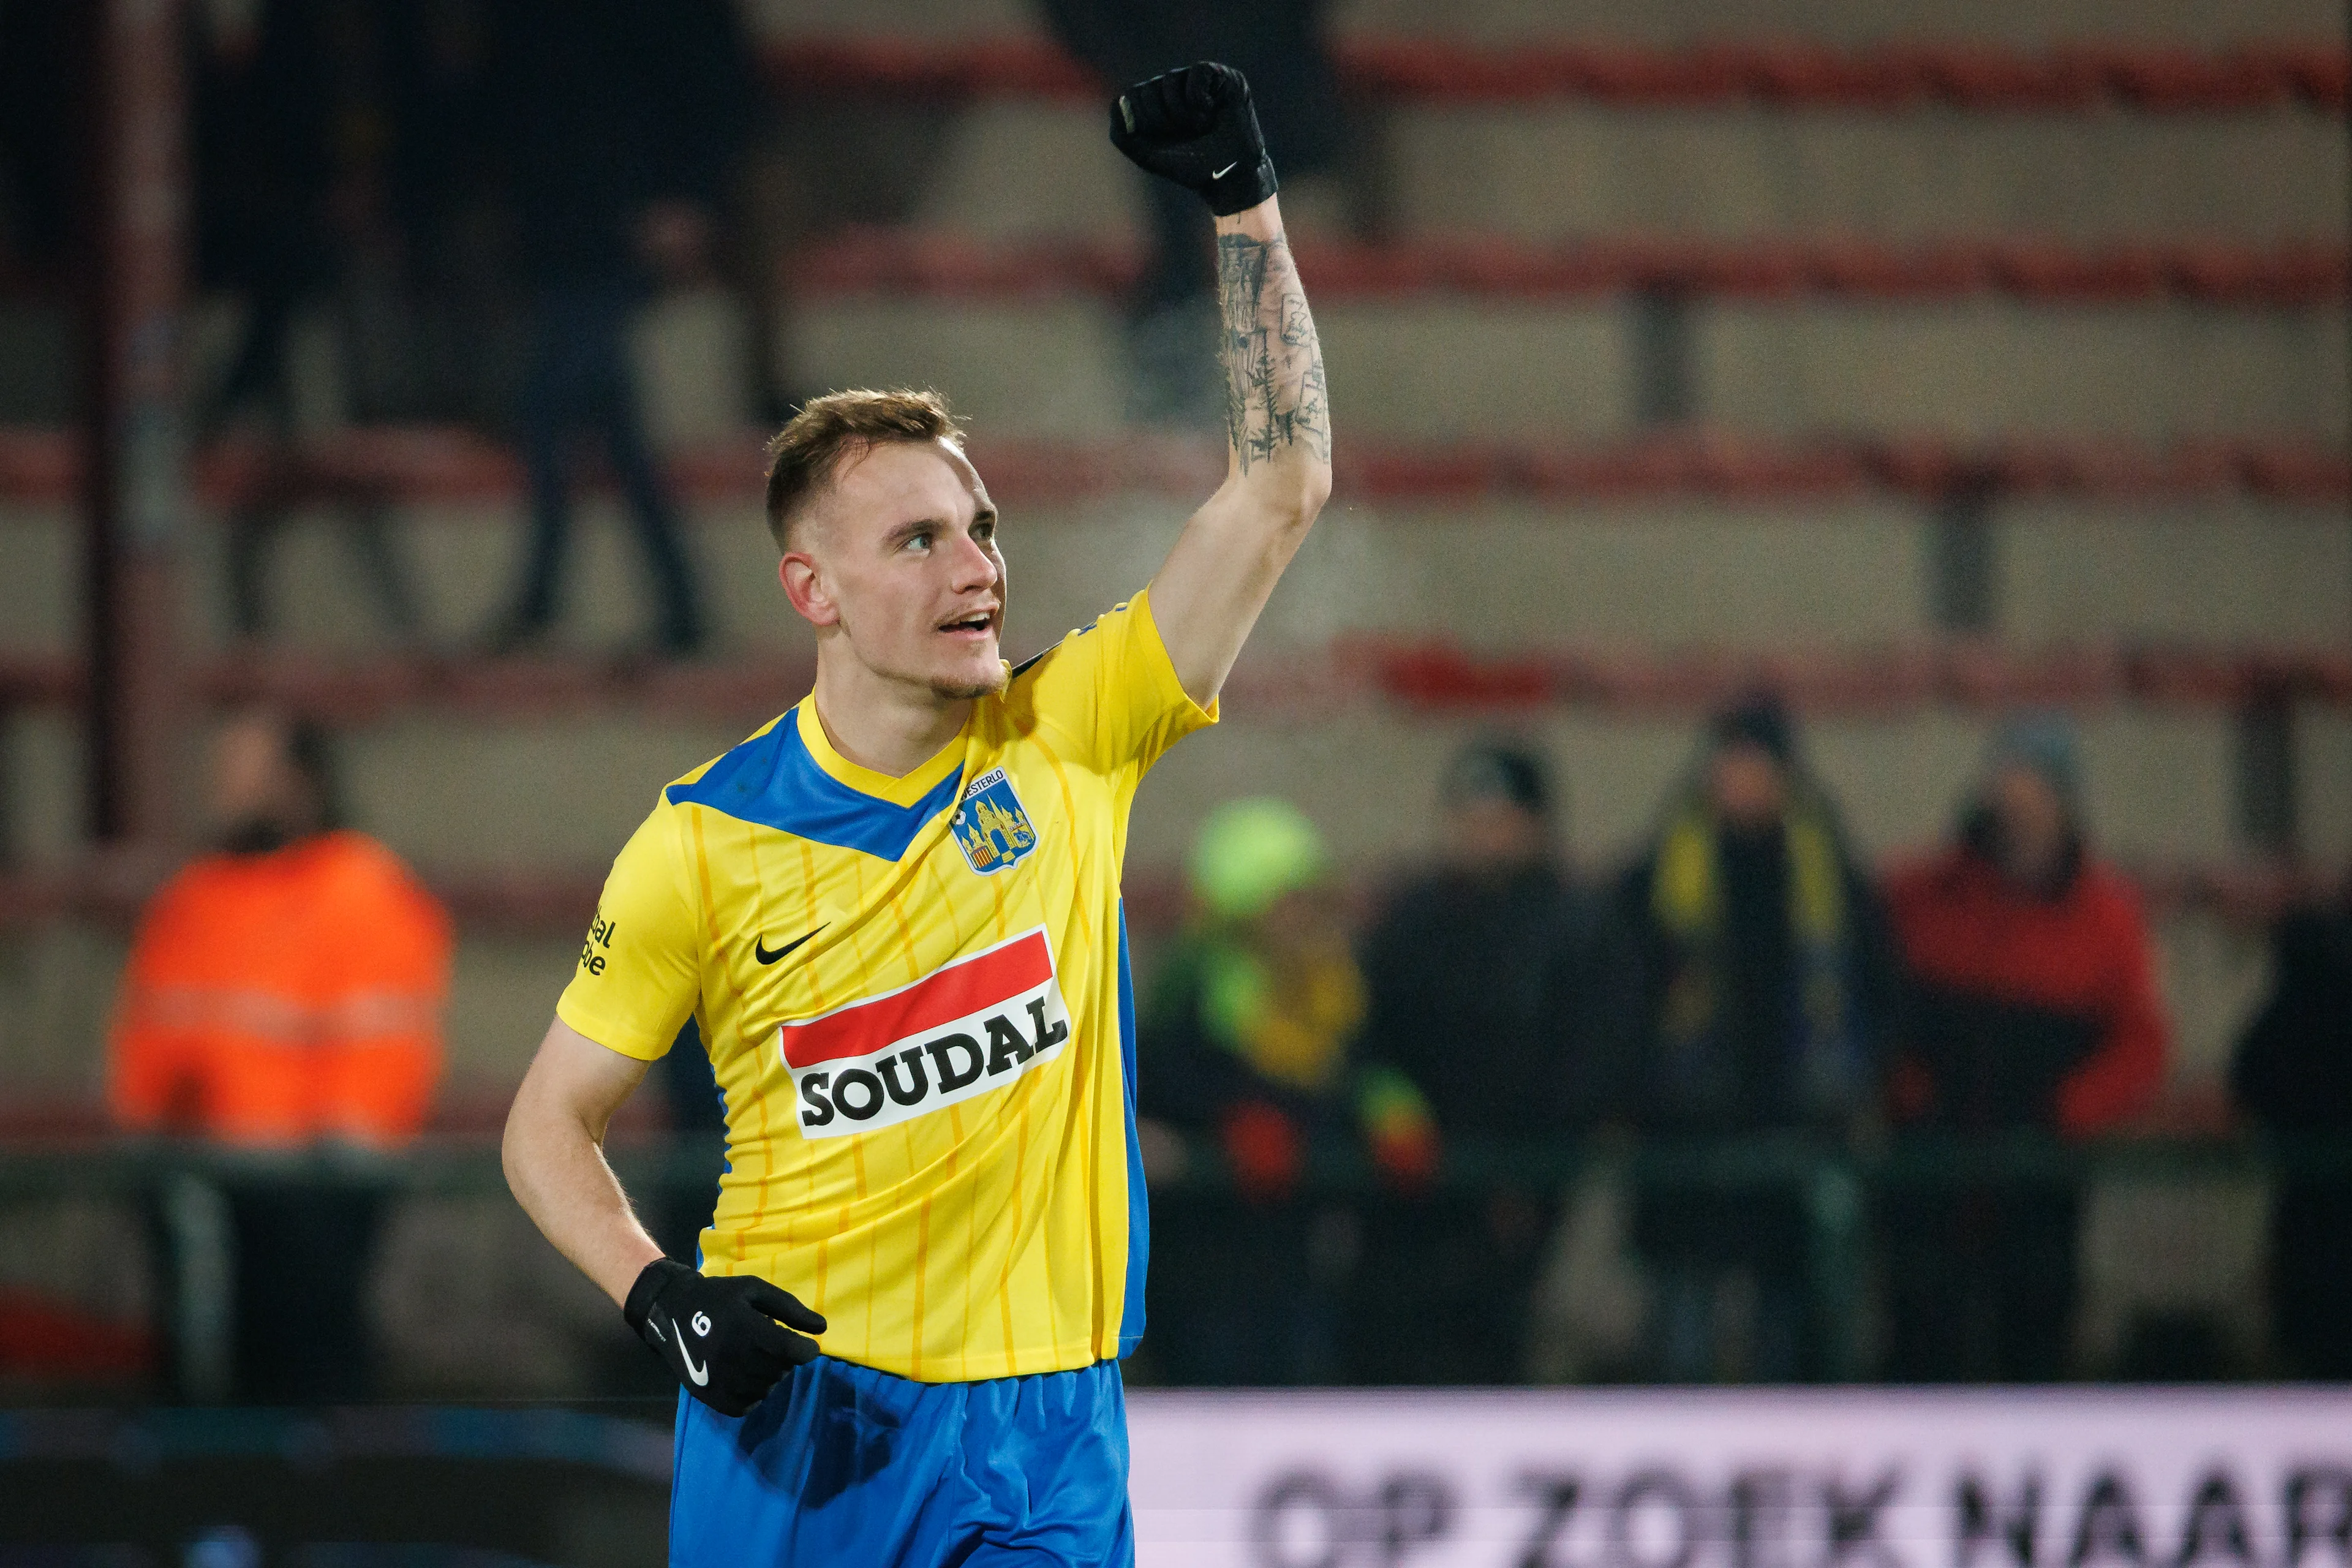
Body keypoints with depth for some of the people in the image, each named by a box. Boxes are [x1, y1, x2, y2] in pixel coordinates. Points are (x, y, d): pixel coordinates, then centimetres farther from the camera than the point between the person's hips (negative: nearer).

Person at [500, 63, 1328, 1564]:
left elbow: (1282, 487, -1)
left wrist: (1245, 204, -7)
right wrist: (657, 1295, -14)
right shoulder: (706, 841, -3)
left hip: (1046, 1435, 1)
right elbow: (553, 1116, 4)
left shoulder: (1072, 741, 1)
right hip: (795, 1409, -1)